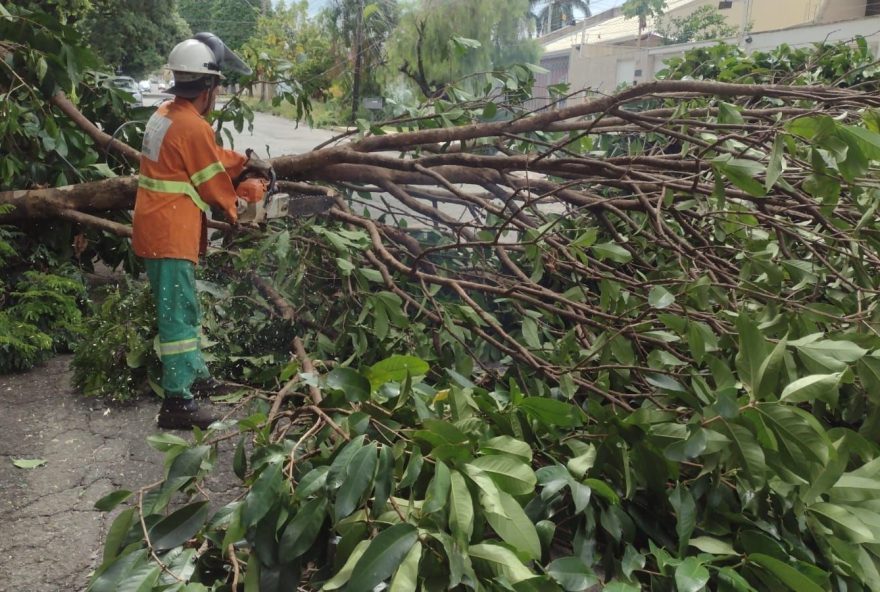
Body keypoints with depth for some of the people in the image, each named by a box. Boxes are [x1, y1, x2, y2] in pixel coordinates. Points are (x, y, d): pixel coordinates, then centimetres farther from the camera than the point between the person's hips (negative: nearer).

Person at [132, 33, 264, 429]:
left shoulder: (165, 115, 11)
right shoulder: (193, 127, -18)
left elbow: (211, 158, 18)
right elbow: (214, 182, -8)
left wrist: (243, 161, 14)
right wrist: (236, 213, 8)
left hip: (155, 230, 10)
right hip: (170, 236, -10)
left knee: (183, 307, 21)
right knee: (178, 315, -6)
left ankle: (194, 371, 36)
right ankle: (177, 402, -2)